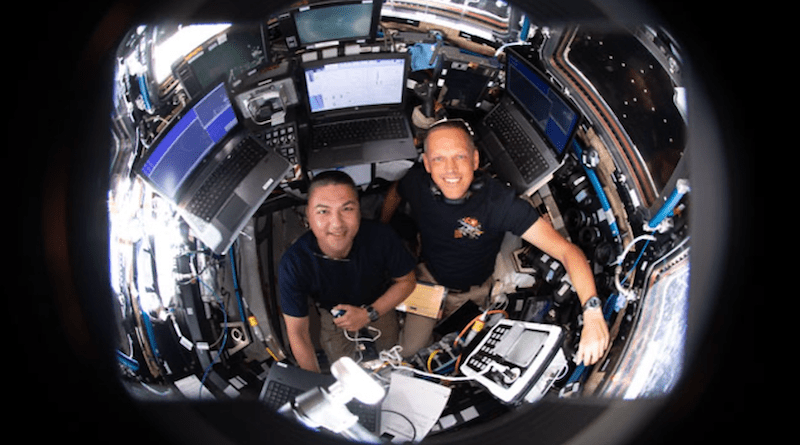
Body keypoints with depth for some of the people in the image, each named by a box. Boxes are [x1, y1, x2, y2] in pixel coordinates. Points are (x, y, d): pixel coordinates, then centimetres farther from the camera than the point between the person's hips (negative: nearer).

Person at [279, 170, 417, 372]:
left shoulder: (381, 237, -36)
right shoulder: (293, 264, -36)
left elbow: (407, 281, -15)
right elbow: (298, 333, -25)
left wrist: (369, 314, -26)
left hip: (380, 304, 1)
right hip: (332, 313, -1)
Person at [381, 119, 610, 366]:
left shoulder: (499, 200, -35)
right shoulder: (417, 182, -25)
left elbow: (566, 250, -41)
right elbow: (395, 191, 5)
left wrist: (592, 311, -54)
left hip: (481, 287, -1)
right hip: (431, 279, 2)